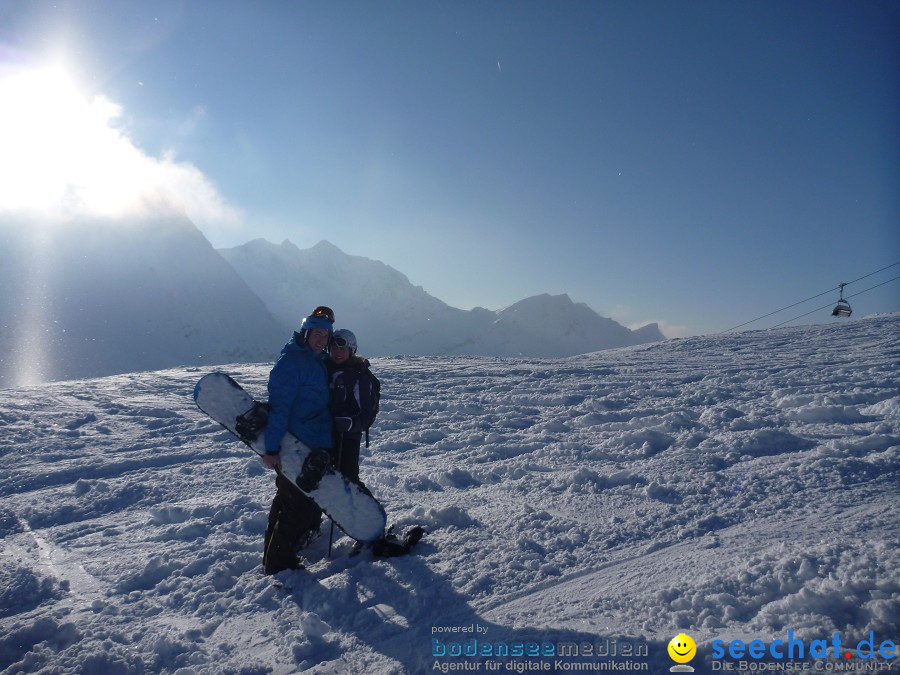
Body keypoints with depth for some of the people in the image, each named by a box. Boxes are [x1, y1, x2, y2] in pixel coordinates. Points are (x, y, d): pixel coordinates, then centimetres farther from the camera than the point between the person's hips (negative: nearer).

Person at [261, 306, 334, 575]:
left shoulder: (319, 361, 12)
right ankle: (278, 563, 13)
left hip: (316, 447, 9)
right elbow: (279, 405, -22)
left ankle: (275, 553, 36)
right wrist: (271, 448, -26)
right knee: (297, 506, -2)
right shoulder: (290, 360, -16)